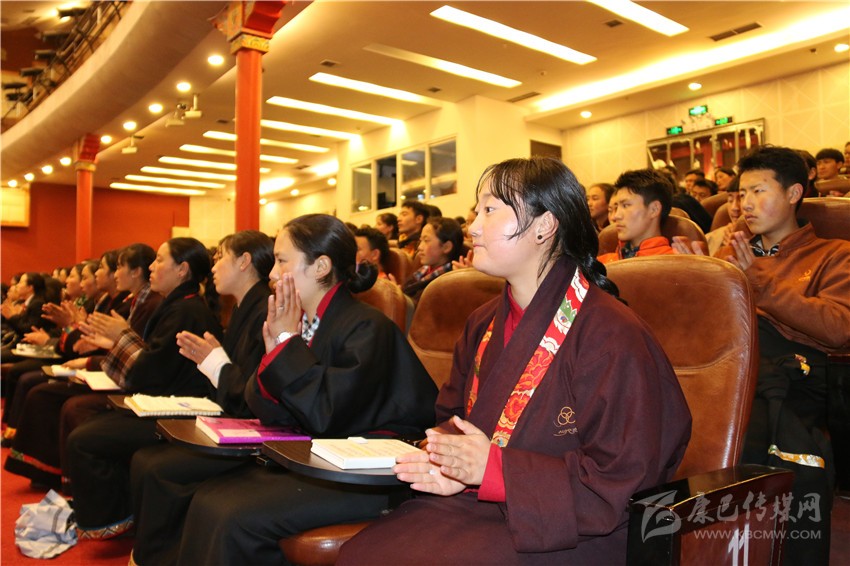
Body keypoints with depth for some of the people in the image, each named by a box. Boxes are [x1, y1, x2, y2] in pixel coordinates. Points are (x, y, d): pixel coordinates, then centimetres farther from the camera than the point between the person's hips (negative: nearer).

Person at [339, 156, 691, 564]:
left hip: (560, 532, -6)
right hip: (475, 501, 7)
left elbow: (621, 480, -17)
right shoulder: (483, 324, 9)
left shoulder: (611, 336, -16)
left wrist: (494, 468, -19)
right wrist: (448, 466, -4)